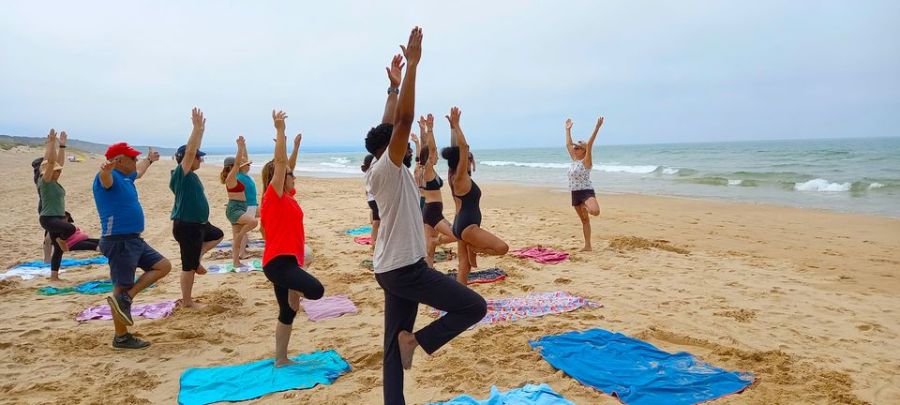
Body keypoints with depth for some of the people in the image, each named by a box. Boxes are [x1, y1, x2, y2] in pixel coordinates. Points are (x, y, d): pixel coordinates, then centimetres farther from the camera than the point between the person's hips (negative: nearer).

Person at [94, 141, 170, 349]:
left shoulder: (126, 176, 15)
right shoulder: (111, 177, -15)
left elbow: (138, 172, 39)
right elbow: (105, 178, -41)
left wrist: (149, 160, 57)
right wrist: (106, 168, -64)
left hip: (134, 240, 10)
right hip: (119, 241, -10)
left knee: (163, 266, 9)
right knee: (121, 286, -2)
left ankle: (126, 298, 4)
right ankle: (121, 337, 9)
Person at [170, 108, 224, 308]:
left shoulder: (190, 175, 8)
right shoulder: (181, 174, -16)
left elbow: (193, 151, 19)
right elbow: (189, 151, -27)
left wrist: (201, 130, 19)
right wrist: (196, 127, -26)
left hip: (199, 224, 10)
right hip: (187, 226, -10)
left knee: (218, 235, 30)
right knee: (189, 266, 2)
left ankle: (197, 258, 25)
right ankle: (186, 302, 14)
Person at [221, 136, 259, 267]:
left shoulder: (236, 177, 11)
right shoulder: (231, 177, -13)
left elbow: (243, 159, 17)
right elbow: (237, 163, -23)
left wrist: (243, 146, 14)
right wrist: (240, 147, -23)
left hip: (239, 208, 9)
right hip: (234, 209, -9)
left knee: (237, 236, 10)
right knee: (254, 221, -29)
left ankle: (236, 261, 15)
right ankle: (240, 236, -8)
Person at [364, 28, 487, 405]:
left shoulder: (380, 172, 10)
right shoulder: (386, 168, -13)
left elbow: (392, 125, 21)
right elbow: (404, 119, -24)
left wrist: (394, 85, 25)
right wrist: (412, 65, -22)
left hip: (393, 268, 10)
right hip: (406, 268, -10)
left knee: (394, 345, 10)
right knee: (474, 307, -2)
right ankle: (417, 339, 3)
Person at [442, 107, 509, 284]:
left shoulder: (454, 176, 9)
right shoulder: (460, 177, -14)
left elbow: (457, 149, 14)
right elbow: (463, 148, -22)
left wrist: (453, 127, 18)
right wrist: (456, 125, -18)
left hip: (461, 225, 10)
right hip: (467, 227, -10)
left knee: (464, 267, 10)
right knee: (502, 247, -15)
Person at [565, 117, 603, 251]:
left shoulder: (586, 161, -8)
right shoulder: (574, 160, 12)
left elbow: (589, 145, -20)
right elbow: (568, 144, 19)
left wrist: (597, 128, -28)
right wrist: (568, 129, 24)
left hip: (587, 192, -7)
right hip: (575, 193, 7)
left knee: (594, 211, -34)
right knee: (584, 220, 11)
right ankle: (587, 245, 15)